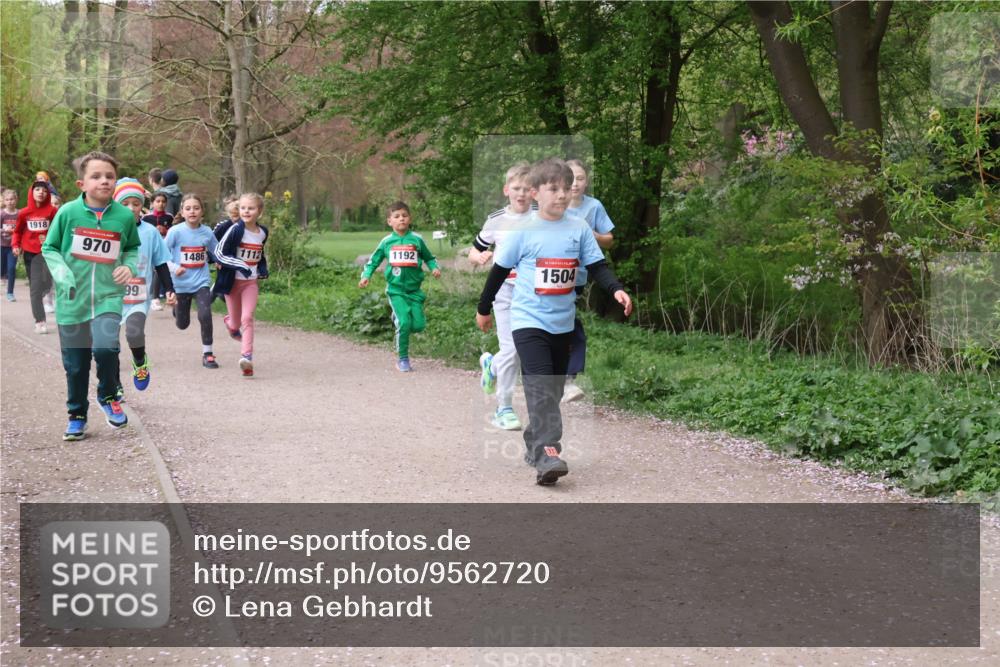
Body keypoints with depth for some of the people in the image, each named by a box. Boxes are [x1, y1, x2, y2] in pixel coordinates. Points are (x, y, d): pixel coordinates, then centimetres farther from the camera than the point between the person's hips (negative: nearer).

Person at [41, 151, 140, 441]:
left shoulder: (124, 216, -3)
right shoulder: (68, 212, -7)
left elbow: (133, 248, 15)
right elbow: (49, 248, 3)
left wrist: (128, 266, -4)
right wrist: (62, 274, -12)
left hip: (108, 296, 0)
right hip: (72, 300, 0)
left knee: (105, 347, -23)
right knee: (75, 364, 9)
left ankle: (108, 396, 6)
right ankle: (77, 415, 30)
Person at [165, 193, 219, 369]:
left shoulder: (207, 232, -3)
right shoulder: (175, 231, -11)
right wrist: (174, 267, -23)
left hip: (201, 282, 1)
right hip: (181, 283, -1)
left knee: (205, 315, -21)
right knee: (182, 324, 12)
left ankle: (207, 353, -5)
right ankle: (177, 308, 51)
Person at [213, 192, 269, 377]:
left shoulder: (263, 232, 1)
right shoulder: (235, 230, -15)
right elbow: (218, 253, -15)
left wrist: (263, 268, 2)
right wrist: (240, 266, -25)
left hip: (251, 282, 2)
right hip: (233, 281, -2)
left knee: (247, 318, -13)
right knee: (236, 322, 11)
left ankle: (246, 357, -17)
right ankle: (230, 322, 48)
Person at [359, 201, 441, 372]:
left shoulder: (417, 239, 1)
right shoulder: (387, 241, 2)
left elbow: (429, 258, 14)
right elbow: (373, 261, 12)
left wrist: (435, 268, -5)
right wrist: (366, 276, -2)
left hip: (414, 288, 2)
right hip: (396, 289, -1)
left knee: (418, 325, -5)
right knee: (404, 323, -15)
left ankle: (398, 319, 29)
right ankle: (403, 359, 0)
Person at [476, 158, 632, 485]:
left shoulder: (579, 228, 1)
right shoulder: (523, 231, -7)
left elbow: (597, 266, 2)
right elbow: (500, 270, 3)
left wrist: (616, 289, -17)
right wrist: (484, 308, 11)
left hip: (563, 323, 5)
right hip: (529, 320, -4)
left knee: (553, 389, 13)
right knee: (541, 388, -18)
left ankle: (534, 444, 29)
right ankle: (546, 454, -26)